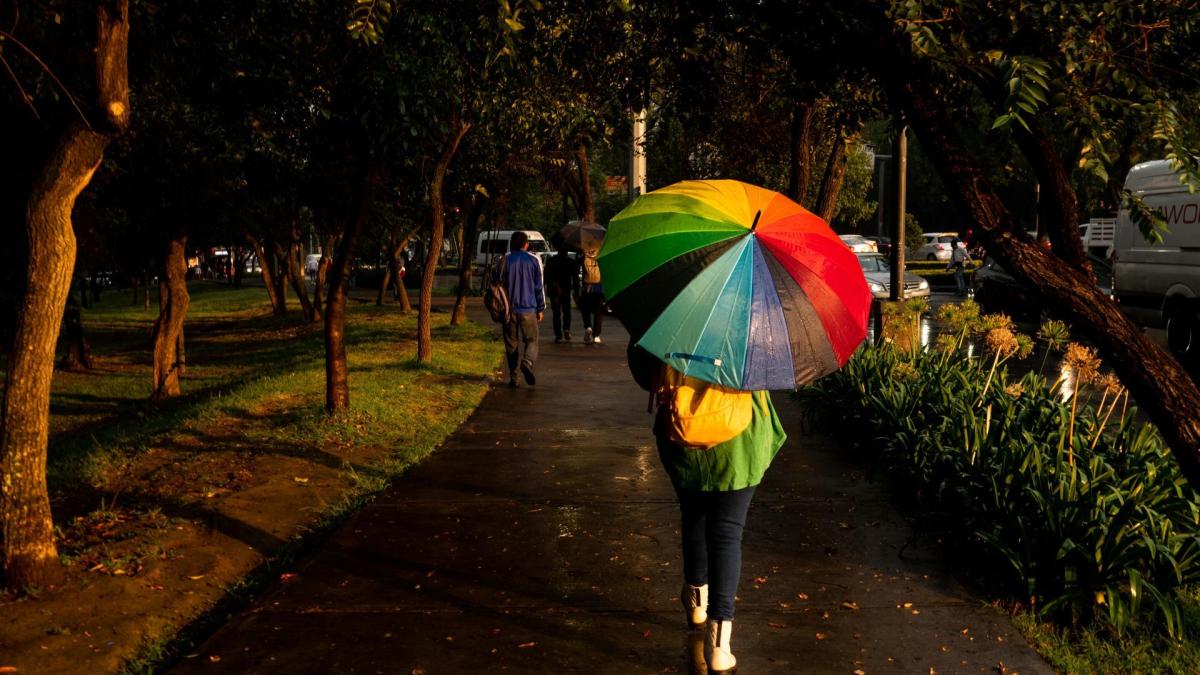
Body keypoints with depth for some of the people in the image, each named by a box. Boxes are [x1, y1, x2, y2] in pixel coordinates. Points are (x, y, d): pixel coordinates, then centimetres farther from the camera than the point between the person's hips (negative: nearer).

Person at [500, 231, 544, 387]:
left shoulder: (505, 260, 2)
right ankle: (527, 362, -23)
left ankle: (513, 377, 6)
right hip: (528, 309, -1)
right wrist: (540, 309, 10)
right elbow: (538, 287, 3)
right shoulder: (533, 260, 0)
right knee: (531, 340, 7)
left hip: (510, 308, 1)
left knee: (511, 343, 9)